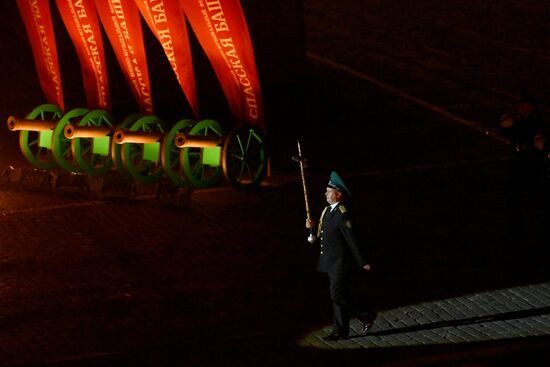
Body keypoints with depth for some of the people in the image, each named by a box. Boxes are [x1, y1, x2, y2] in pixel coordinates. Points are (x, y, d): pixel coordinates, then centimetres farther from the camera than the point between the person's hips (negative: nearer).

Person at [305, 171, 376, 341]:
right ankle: (340, 330, 17)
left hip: (341, 262, -9)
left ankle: (366, 315, 6)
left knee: (338, 296, -8)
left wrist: (363, 262, -18)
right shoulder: (328, 211, 9)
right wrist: (314, 226, 1)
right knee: (338, 296, 12)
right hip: (332, 262, 9)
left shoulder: (342, 214, -21)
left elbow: (353, 239, -20)